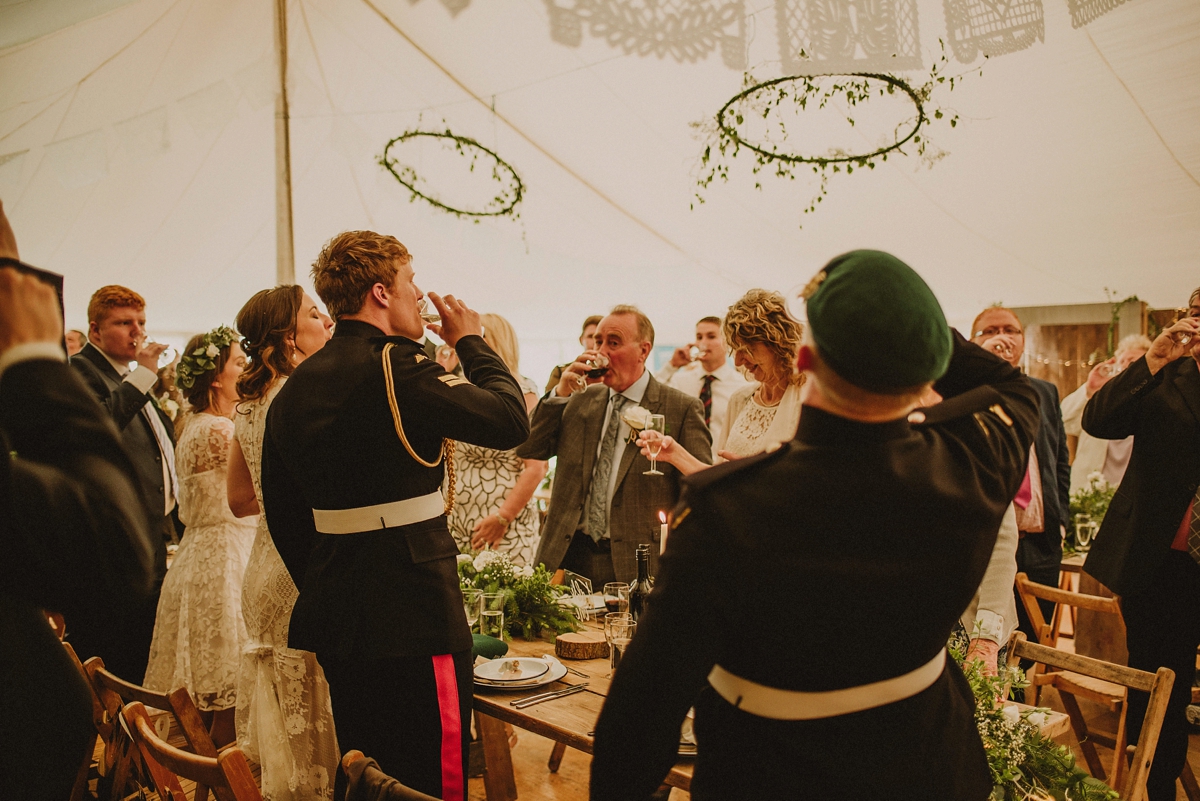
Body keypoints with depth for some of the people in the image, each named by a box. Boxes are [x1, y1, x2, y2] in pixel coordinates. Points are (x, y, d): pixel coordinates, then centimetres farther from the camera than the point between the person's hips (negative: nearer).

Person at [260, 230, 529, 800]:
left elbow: (282, 509, 14)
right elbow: (510, 421, -16)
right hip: (413, 609, -8)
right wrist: (470, 342, -1)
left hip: (336, 613, 8)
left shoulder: (295, 386, 8)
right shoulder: (394, 365, -16)